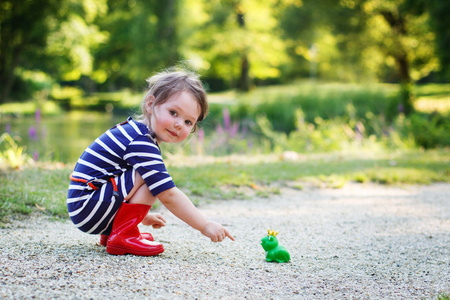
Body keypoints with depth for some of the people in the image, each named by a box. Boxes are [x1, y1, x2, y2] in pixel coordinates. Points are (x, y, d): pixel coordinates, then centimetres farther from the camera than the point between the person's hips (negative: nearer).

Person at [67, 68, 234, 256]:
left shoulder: (136, 131, 13)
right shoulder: (141, 143, -20)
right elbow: (168, 196, -22)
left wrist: (143, 215, 37)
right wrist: (205, 226, -16)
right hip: (86, 208, -11)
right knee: (151, 178, -20)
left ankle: (109, 232, 16)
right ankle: (122, 236, -13)